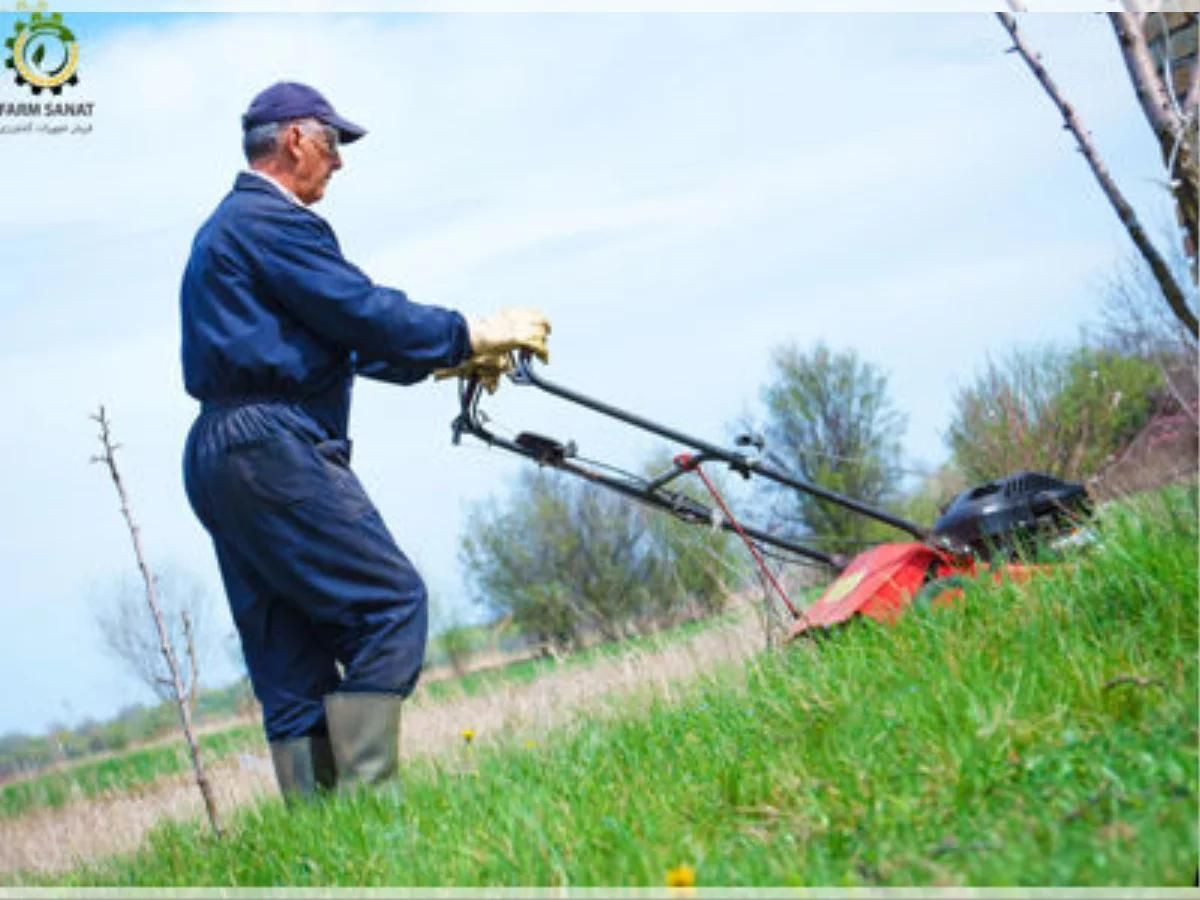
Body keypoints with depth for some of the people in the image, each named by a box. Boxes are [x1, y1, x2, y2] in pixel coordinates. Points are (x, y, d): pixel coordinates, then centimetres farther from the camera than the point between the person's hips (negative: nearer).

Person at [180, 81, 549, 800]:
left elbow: (338, 337, 27)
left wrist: (445, 357, 22)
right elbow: (368, 317, -13)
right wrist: (474, 336, -1)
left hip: (217, 453, 11)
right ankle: (364, 795, -13)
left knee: (289, 658, 8)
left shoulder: (224, 228, 26)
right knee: (390, 600, -9)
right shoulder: (275, 221, -7)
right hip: (272, 445, -11)